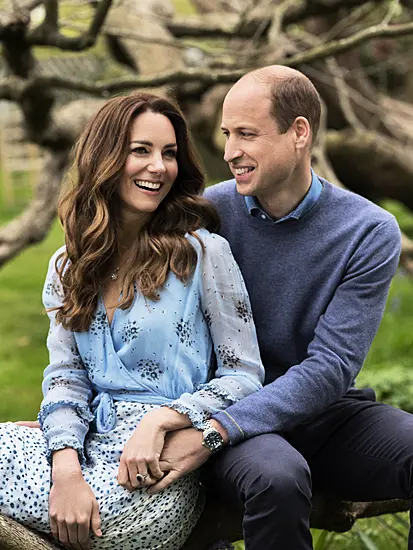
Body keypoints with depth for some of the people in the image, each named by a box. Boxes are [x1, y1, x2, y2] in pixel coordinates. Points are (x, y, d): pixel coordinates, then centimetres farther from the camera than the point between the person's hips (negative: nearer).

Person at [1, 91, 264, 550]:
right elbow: (65, 375, 4)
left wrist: (161, 418, -18)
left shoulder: (203, 253, -1)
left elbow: (245, 375, -2)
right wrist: (67, 466, -15)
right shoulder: (68, 266, 13)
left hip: (161, 467, -5)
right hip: (90, 443, 5)